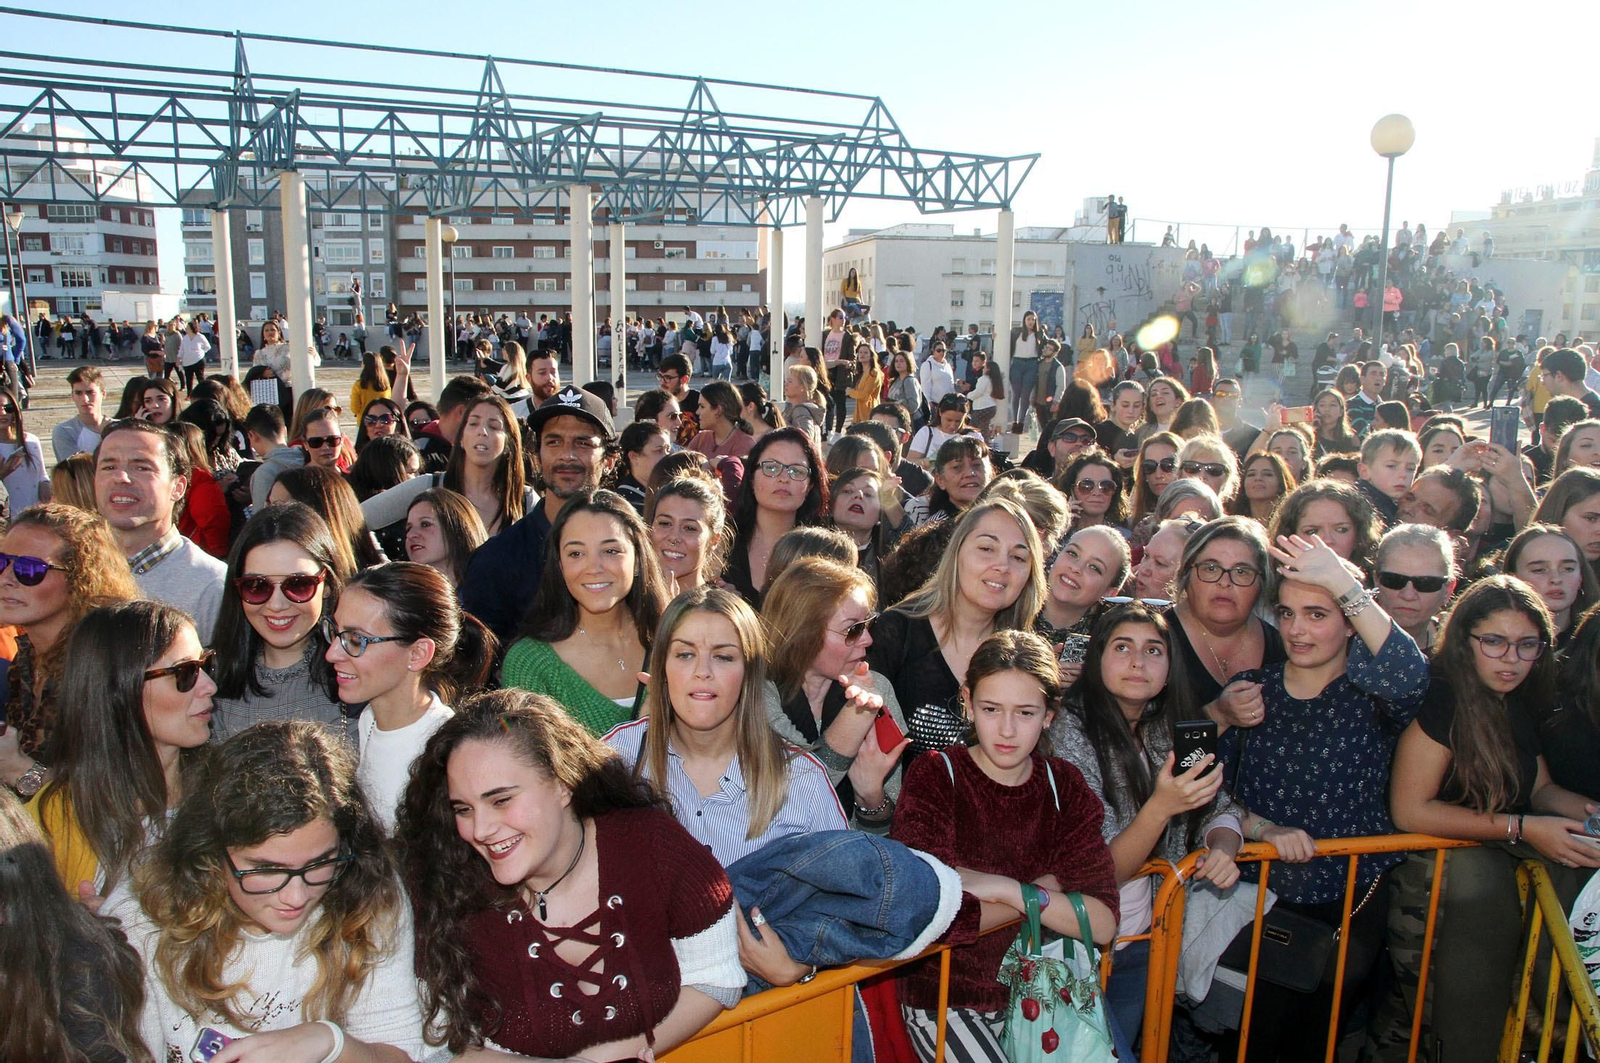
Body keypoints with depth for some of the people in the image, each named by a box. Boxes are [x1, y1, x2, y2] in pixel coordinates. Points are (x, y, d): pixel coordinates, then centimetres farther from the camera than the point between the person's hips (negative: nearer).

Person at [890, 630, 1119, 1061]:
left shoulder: (1064, 786, 1)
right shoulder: (933, 778, -11)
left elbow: (1103, 923, -7)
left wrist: (1010, 890, -19)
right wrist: (1048, 888, -14)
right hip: (946, 998, -4)